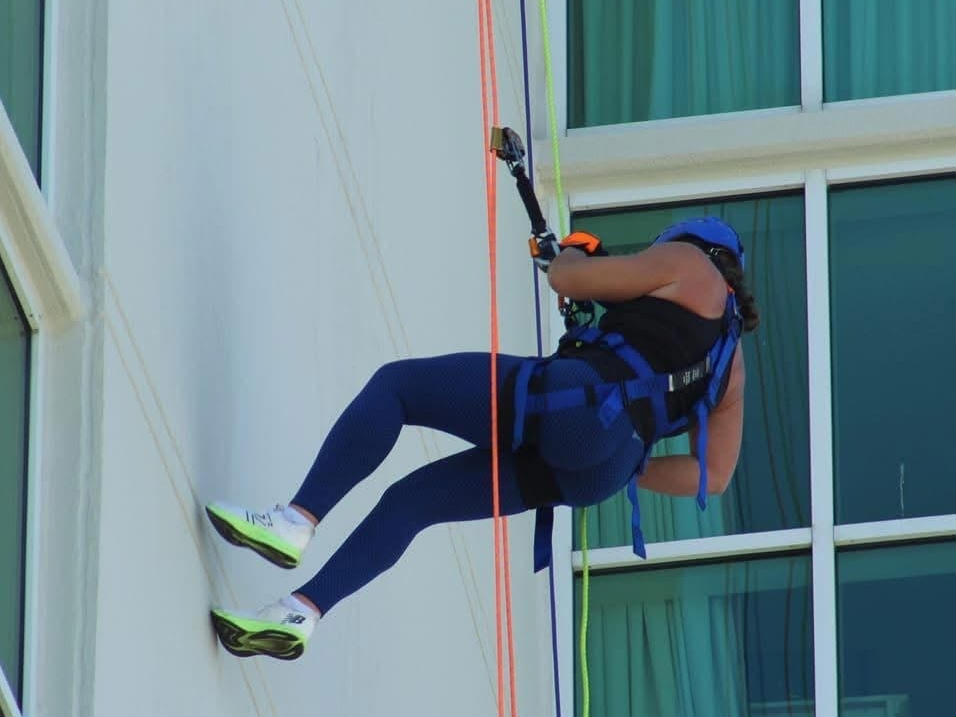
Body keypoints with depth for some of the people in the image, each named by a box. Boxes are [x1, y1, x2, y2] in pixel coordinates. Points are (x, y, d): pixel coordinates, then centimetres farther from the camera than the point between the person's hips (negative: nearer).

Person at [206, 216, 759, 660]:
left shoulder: (688, 264, 11)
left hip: (571, 399, -8)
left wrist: (568, 254, 33)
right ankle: (300, 613, 3)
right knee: (410, 500, 14)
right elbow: (714, 477, 23)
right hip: (600, 472, 8)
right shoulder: (729, 361, 29)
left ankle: (296, 521, -10)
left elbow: (567, 279, 9)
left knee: (393, 385, 3)